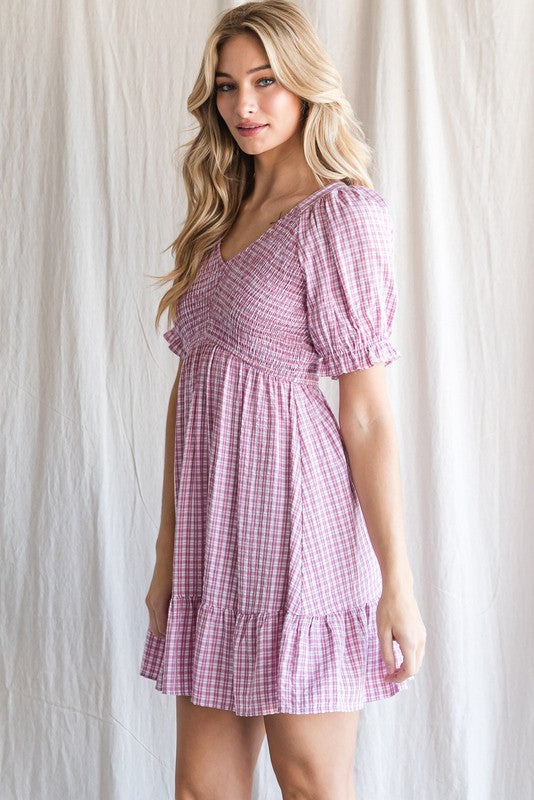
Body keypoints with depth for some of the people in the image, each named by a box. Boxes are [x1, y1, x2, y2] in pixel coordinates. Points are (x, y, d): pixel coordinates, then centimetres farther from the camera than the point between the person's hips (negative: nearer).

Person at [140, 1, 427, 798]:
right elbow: (188, 385, 12)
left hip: (294, 520, -7)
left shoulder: (340, 214, -7)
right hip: (214, 525, 7)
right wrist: (167, 547, 11)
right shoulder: (223, 217, 15)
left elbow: (369, 412, -12)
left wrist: (397, 583, -12)